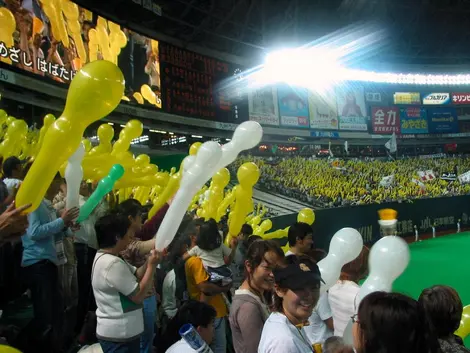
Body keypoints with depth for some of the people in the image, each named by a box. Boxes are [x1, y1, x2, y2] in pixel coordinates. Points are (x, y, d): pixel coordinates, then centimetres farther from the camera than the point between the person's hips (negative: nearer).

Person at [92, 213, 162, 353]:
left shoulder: (105, 257, 8)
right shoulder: (113, 263, -26)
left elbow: (136, 275, 10)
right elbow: (138, 296, -22)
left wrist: (149, 260, -6)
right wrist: (152, 265, -15)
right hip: (120, 335, -10)